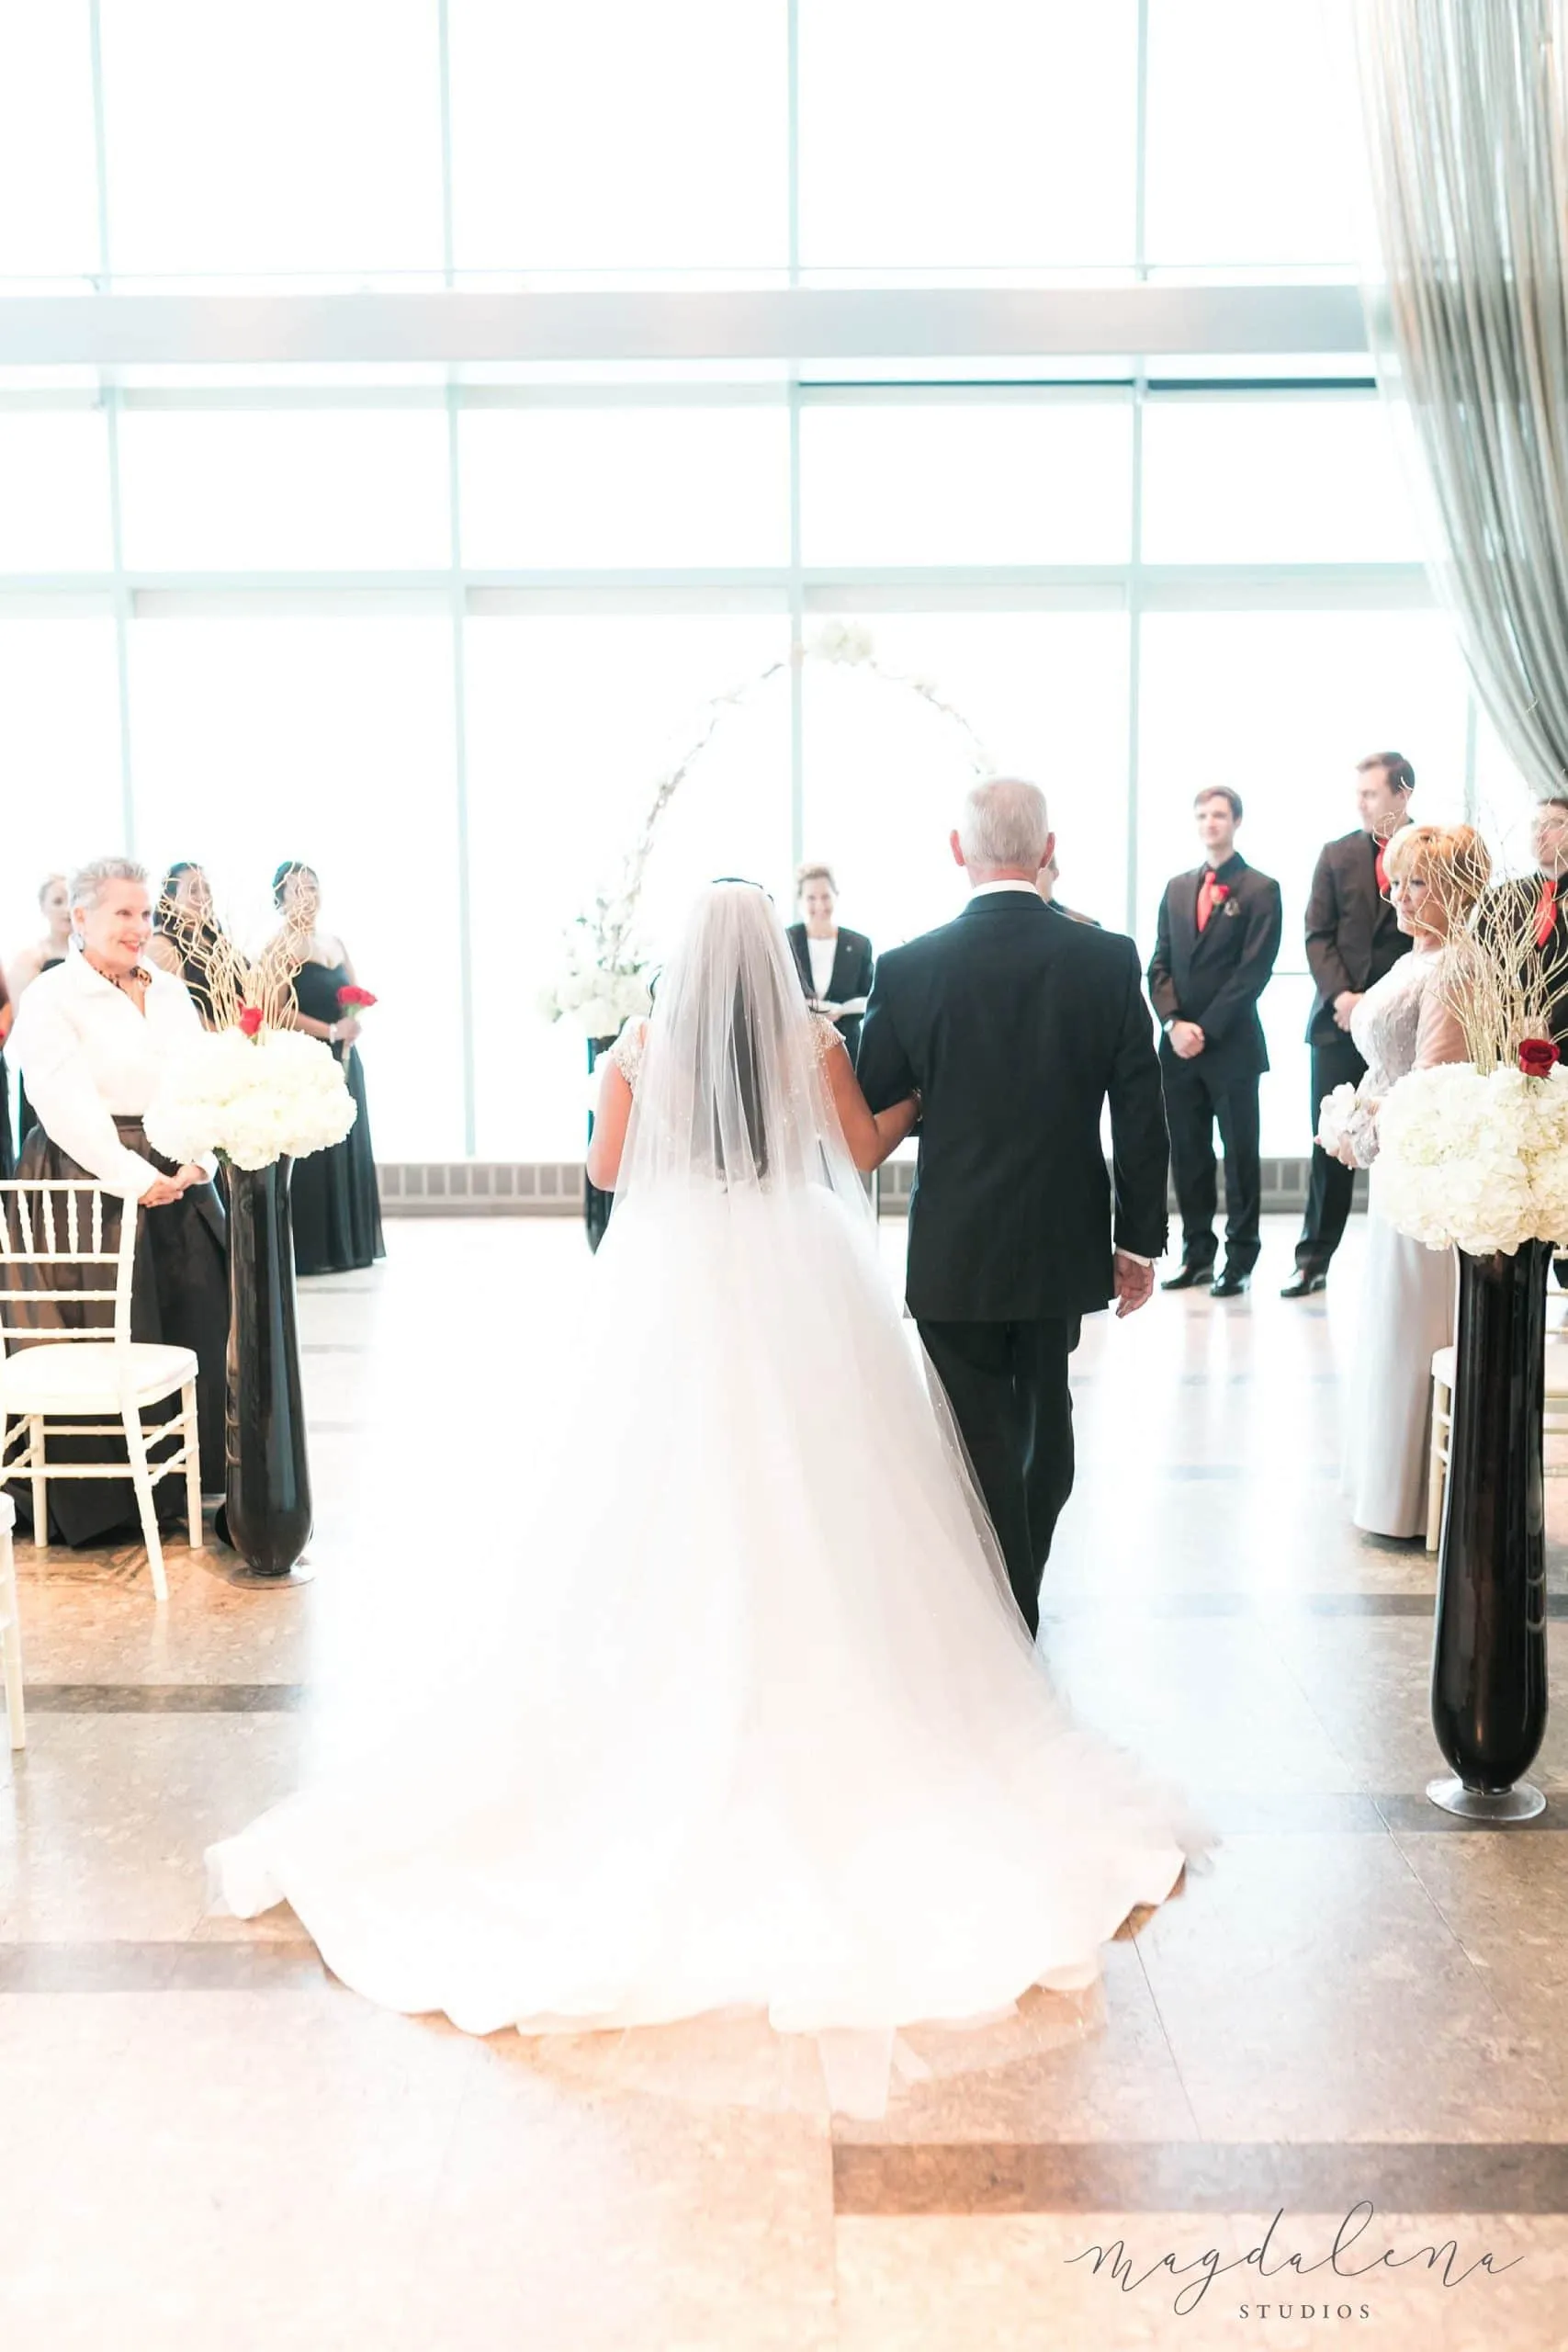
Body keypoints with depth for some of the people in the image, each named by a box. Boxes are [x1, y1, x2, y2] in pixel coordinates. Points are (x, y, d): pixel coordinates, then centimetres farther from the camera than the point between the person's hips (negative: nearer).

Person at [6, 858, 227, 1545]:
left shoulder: (171, 992, 12)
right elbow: (66, 1107, -15)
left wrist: (194, 1165, -10)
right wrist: (136, 1179, -21)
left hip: (178, 1187, 6)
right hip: (92, 1190, -6)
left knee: (192, 1332, 6)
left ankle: (176, 1482, 20)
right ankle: (97, 1503, 12)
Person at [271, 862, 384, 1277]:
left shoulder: (335, 943, 16)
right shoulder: (277, 947, -6)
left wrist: (353, 1026, -4)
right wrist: (331, 1030, -18)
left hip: (344, 1062, 7)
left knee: (347, 1149, 8)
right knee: (311, 1154, -8)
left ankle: (348, 1244, 15)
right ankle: (311, 1249, -4)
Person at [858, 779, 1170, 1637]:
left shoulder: (908, 970, -12)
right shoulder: (1109, 960, -7)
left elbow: (872, 1114, -4)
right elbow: (1141, 1115, -5)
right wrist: (1140, 1240, 4)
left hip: (956, 1251, -3)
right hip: (1065, 1243, 3)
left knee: (985, 1438, 7)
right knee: (1045, 1418, 22)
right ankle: (1021, 1599, 39)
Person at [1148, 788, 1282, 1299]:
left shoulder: (1260, 890, -2)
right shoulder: (1177, 888, 14)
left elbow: (1254, 970, -9)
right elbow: (1160, 964, 10)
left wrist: (1206, 1030, -13)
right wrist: (1174, 1023, -6)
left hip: (1232, 1045, -5)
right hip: (1178, 1045, 5)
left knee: (1239, 1153, 3)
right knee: (1187, 1153, 9)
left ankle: (1240, 1257, 10)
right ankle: (1196, 1252, 18)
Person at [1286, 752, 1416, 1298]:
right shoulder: (1337, 854, 8)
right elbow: (1318, 935, 4)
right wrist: (1341, 995, -10)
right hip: (1340, 1020, 2)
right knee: (1329, 1144, 4)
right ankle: (1314, 1258, 11)